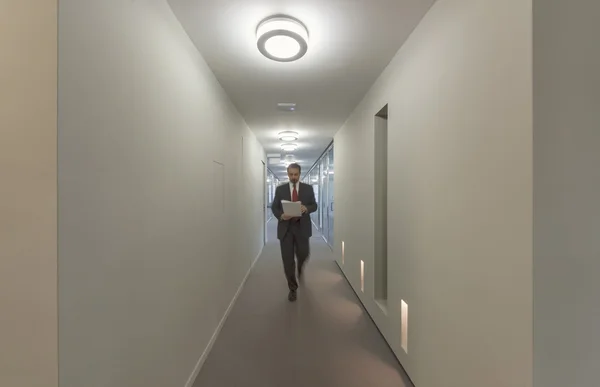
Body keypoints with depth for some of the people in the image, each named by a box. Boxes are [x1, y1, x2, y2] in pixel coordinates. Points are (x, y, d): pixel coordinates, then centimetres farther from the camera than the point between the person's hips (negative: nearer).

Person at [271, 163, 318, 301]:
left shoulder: (308, 188, 3)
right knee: (288, 260, 2)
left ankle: (300, 269, 43)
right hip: (285, 228, 0)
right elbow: (274, 207, 5)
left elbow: (314, 205, 3)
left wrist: (306, 208, -19)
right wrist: (280, 215, -15)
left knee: (303, 255, 5)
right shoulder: (280, 189, 4)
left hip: (302, 227, 0)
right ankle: (293, 288, 20)